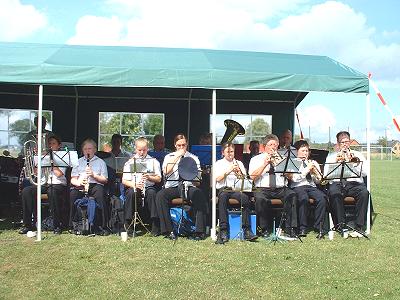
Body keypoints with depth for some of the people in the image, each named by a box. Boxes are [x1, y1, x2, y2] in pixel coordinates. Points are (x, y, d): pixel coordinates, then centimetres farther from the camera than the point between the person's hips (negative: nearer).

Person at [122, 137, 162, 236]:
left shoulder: (154, 161, 13)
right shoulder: (130, 162, 11)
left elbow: (159, 179, 7)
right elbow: (124, 181, 4)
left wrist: (149, 177, -13)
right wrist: (134, 185, -15)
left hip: (149, 187, 0)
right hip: (134, 187, 0)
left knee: (152, 192, -34)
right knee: (131, 192, -34)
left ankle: (155, 227, -31)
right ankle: (127, 224, -26)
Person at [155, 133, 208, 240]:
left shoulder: (193, 158, 15)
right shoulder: (169, 157, 14)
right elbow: (166, 172, -7)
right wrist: (177, 156, -7)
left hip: (189, 186, 0)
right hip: (172, 187, 0)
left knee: (200, 195, -32)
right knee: (160, 195, -30)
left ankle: (200, 231, -27)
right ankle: (167, 230, -24)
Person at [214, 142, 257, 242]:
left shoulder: (239, 163, 23)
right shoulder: (219, 163, 16)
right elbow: (218, 179, 0)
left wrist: (239, 173, -7)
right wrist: (228, 170, -10)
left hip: (236, 189, 2)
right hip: (223, 189, -2)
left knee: (245, 198, -32)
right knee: (222, 197, -38)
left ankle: (247, 231, -31)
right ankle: (223, 230, -37)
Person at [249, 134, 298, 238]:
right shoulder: (256, 159, 13)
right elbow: (252, 176, -3)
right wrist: (265, 164, -9)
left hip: (281, 189, 2)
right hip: (263, 189, -2)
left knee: (292, 195, -30)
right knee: (260, 198, -36)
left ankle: (291, 228, -25)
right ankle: (265, 229, -20)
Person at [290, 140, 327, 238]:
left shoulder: (313, 163, 25)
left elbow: (318, 181, 19)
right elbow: (294, 178, -7)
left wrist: (314, 173, -1)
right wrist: (307, 169, -7)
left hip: (312, 186, 4)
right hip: (298, 187, -4)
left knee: (322, 198, -29)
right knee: (304, 198, -37)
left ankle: (319, 227, -22)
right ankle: (302, 228, -26)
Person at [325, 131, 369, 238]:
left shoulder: (358, 155, 19)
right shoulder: (331, 156, 18)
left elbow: (365, 173, 6)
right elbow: (326, 174, 5)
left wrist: (357, 162, -9)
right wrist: (336, 161, -6)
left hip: (354, 183, 1)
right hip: (336, 183, -1)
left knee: (364, 192, -33)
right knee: (333, 193, -36)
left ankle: (358, 227, -28)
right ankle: (341, 225, -27)